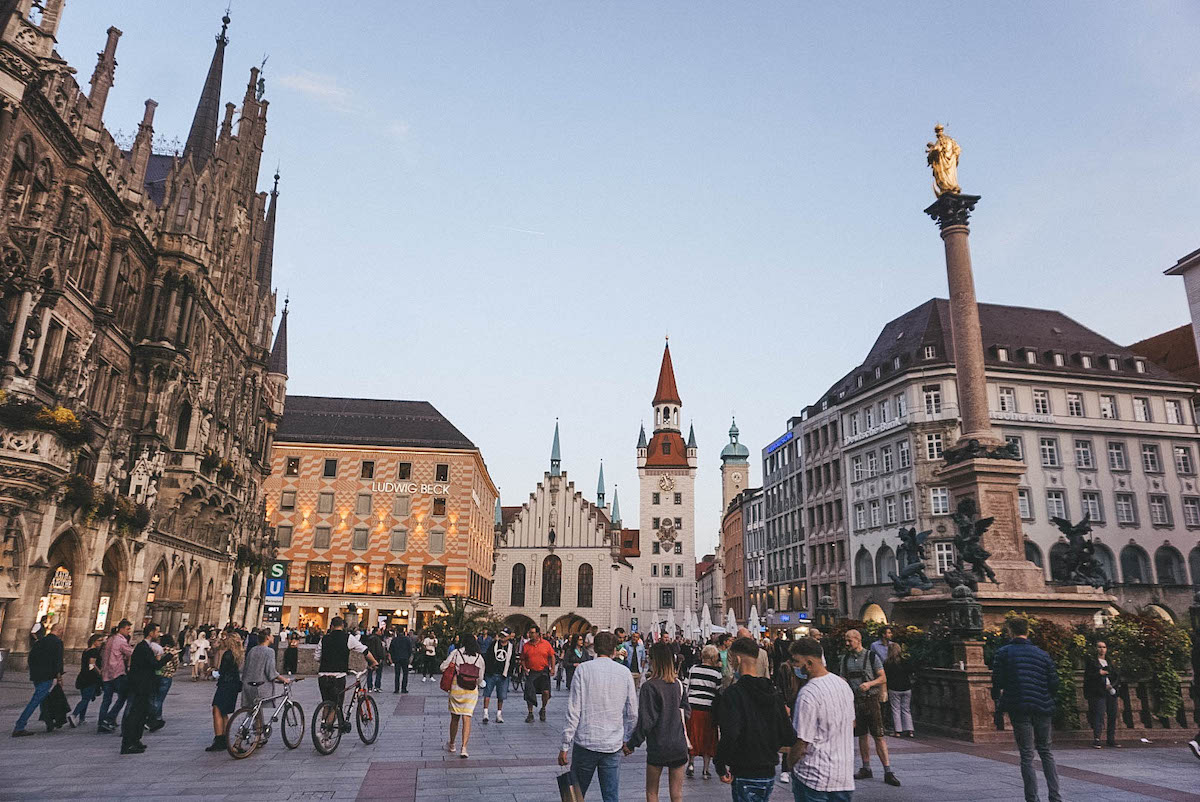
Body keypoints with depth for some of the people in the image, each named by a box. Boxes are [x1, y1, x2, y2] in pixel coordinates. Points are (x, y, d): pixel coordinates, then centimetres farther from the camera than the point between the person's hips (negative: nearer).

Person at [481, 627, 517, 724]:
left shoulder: (511, 647, 5)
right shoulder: (494, 644, 1)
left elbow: (512, 661, 10)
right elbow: (487, 657, 0)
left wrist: (508, 674, 3)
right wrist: (485, 670, -6)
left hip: (503, 676, 1)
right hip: (491, 674, -1)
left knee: (501, 696, 5)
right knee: (487, 694, -5)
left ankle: (499, 715, 18)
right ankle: (485, 714, 0)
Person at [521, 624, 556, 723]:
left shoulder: (546, 643, 0)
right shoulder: (526, 646, 3)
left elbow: (552, 656, 7)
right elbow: (522, 659, 11)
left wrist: (552, 668, -1)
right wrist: (524, 668, -5)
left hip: (543, 672, -1)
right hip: (531, 673, 1)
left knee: (546, 692, -11)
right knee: (529, 694, -2)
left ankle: (543, 710, 16)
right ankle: (530, 714, 14)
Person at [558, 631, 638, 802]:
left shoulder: (583, 669, -5)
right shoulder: (624, 672, 2)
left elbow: (574, 711, -8)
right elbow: (632, 713, 6)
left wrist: (565, 746, -4)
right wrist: (626, 739, 21)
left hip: (586, 743, -2)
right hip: (613, 746, 2)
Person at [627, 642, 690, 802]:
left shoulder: (649, 686, -15)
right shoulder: (678, 684, 1)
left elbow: (645, 721, -15)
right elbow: (683, 715, 9)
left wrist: (631, 744, -6)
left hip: (658, 748, -4)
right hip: (679, 746, 5)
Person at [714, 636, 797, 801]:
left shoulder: (732, 693, -16)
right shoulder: (773, 693, 4)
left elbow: (729, 735, -27)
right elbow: (789, 737, 6)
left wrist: (720, 767, -14)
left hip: (745, 775, -7)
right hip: (769, 773, 7)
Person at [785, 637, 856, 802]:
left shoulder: (808, 695, -23)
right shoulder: (843, 684, 3)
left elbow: (802, 741, -19)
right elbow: (851, 723, 17)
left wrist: (789, 762, -1)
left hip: (814, 778, -7)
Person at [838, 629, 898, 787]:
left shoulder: (872, 656, -4)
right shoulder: (845, 658, 8)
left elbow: (883, 678, -4)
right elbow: (843, 678, 15)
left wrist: (869, 683, -19)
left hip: (871, 699, -4)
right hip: (854, 701, 4)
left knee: (878, 736, -5)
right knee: (862, 735, 10)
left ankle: (888, 771, 0)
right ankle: (866, 769, 21)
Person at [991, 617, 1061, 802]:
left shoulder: (1003, 653, -3)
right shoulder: (1042, 654, 7)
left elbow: (997, 681, -7)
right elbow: (1054, 684, 6)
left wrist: (997, 697, 13)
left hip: (1019, 709, -3)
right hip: (1042, 709, 3)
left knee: (1027, 755, 3)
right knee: (1046, 751, 19)